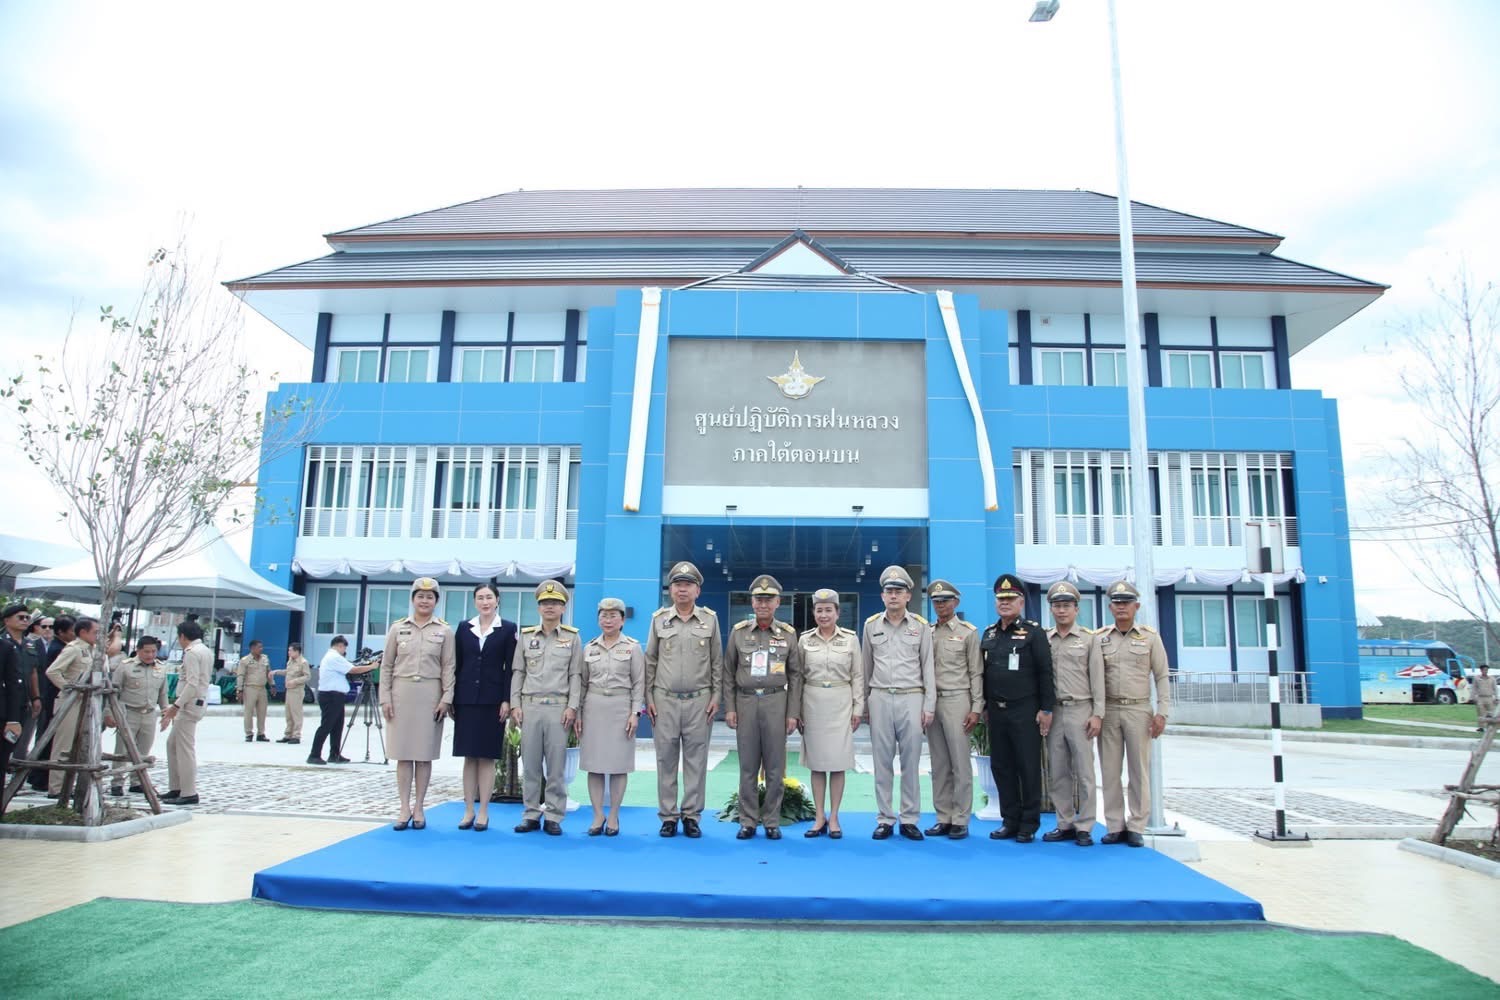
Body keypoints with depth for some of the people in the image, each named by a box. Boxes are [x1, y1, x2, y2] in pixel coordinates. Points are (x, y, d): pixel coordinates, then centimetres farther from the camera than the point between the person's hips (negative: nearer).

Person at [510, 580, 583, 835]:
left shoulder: (572, 637, 5)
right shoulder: (526, 635, 10)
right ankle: (531, 815, 13)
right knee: (530, 763, 4)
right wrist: (515, 705, 1)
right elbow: (517, 672, 9)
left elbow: (576, 675, 2)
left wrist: (572, 707, -6)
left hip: (558, 707, -2)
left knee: (556, 765, 0)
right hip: (529, 706, 2)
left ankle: (553, 817, 7)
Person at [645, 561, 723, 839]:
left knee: (696, 759, 3)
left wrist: (716, 697, 0)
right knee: (666, 758, 4)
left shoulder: (710, 619, 4)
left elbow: (717, 662, 6)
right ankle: (668, 816, 13)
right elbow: (650, 660, 7)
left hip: (699, 700, 0)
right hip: (665, 700, 1)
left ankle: (691, 816, 12)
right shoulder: (659, 618, 5)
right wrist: (648, 697, 2)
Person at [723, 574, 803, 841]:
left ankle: (772, 821, 13)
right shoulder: (738, 631, 3)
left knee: (775, 766, 4)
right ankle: (748, 821, 14)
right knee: (748, 766, 5)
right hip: (745, 702, 1)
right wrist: (729, 707, -1)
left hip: (776, 702, 0)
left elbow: (795, 676, 3)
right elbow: (728, 672, 6)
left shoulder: (788, 634, 3)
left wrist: (793, 713, -2)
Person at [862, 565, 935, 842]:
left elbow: (928, 667, 4)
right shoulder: (871, 625, 6)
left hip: (912, 698, -1)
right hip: (880, 698, 1)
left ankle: (910, 820, 12)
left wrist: (929, 706, -1)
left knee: (911, 762, 3)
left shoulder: (921, 626, 3)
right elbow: (866, 666, 12)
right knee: (882, 762, 4)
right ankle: (884, 820, 12)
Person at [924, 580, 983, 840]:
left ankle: (960, 821, 6)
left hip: (957, 701, -4)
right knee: (939, 764, 8)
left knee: (960, 763, -1)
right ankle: (943, 818, 15)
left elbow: (976, 673, -2)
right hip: (931, 701, 4)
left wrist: (976, 708, -8)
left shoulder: (968, 632, 1)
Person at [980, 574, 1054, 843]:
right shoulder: (988, 634, 11)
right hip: (996, 712, 5)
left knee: (1029, 768, 2)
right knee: (1001, 767, 9)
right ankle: (1010, 821, 19)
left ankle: (1029, 825, 11)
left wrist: (1046, 709, -12)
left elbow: (1046, 672, -8)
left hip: (1025, 712, -5)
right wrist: (983, 705, 13)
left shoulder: (1034, 632, -5)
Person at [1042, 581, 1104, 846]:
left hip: (1080, 710, -3)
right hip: (1052, 711, 3)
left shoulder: (1088, 639, 3)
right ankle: (1065, 824, 15)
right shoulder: (1043, 640, 9)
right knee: (1058, 772, 7)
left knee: (1084, 772, 0)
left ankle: (1084, 827, 7)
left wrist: (1097, 714, -7)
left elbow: (1097, 679, -1)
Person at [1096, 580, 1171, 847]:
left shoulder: (1150, 637, 3)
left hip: (1138, 710, -1)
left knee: (1139, 770, 2)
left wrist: (1162, 712, -5)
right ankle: (1115, 827, 11)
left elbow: (1161, 677, 3)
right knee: (1110, 770, 4)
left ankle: (1136, 828, 9)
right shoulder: (1099, 639, 6)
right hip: (1108, 710, 2)